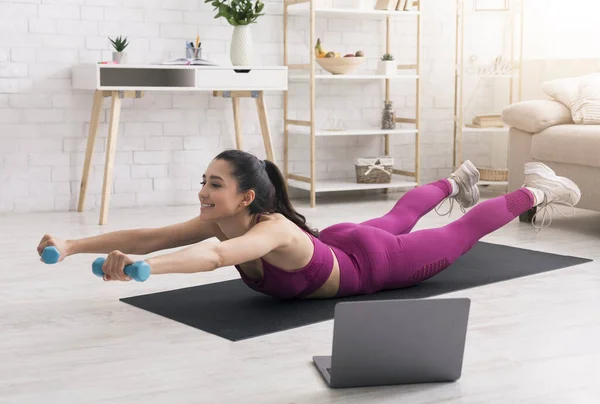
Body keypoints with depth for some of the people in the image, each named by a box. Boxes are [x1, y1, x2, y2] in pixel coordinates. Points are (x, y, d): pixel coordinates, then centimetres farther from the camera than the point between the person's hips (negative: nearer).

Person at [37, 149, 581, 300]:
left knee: (458, 237, 18)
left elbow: (215, 257, -66)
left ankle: (536, 190, 43)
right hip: (338, 244, 6)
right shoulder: (220, 222, -25)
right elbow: (145, 236, -30)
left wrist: (141, 267, -80)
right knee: (399, 217, 35)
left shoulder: (273, 230, -46)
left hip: (374, 262, -6)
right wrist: (72, 246, -41)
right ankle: (458, 181, 66)